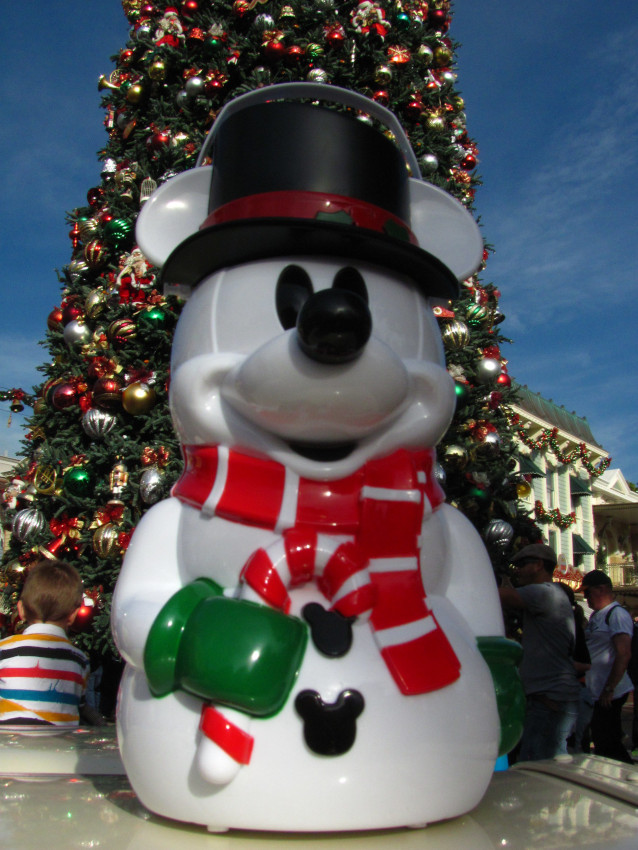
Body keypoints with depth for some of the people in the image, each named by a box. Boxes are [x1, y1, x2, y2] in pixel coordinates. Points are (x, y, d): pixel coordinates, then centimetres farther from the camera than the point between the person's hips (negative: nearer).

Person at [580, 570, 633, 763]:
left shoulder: (617, 614, -13)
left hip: (611, 695, -9)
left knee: (608, 746, -5)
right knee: (602, 742, 14)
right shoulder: (596, 615, 14)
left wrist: (608, 690, -22)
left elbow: (624, 655, -21)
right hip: (599, 694, 9)